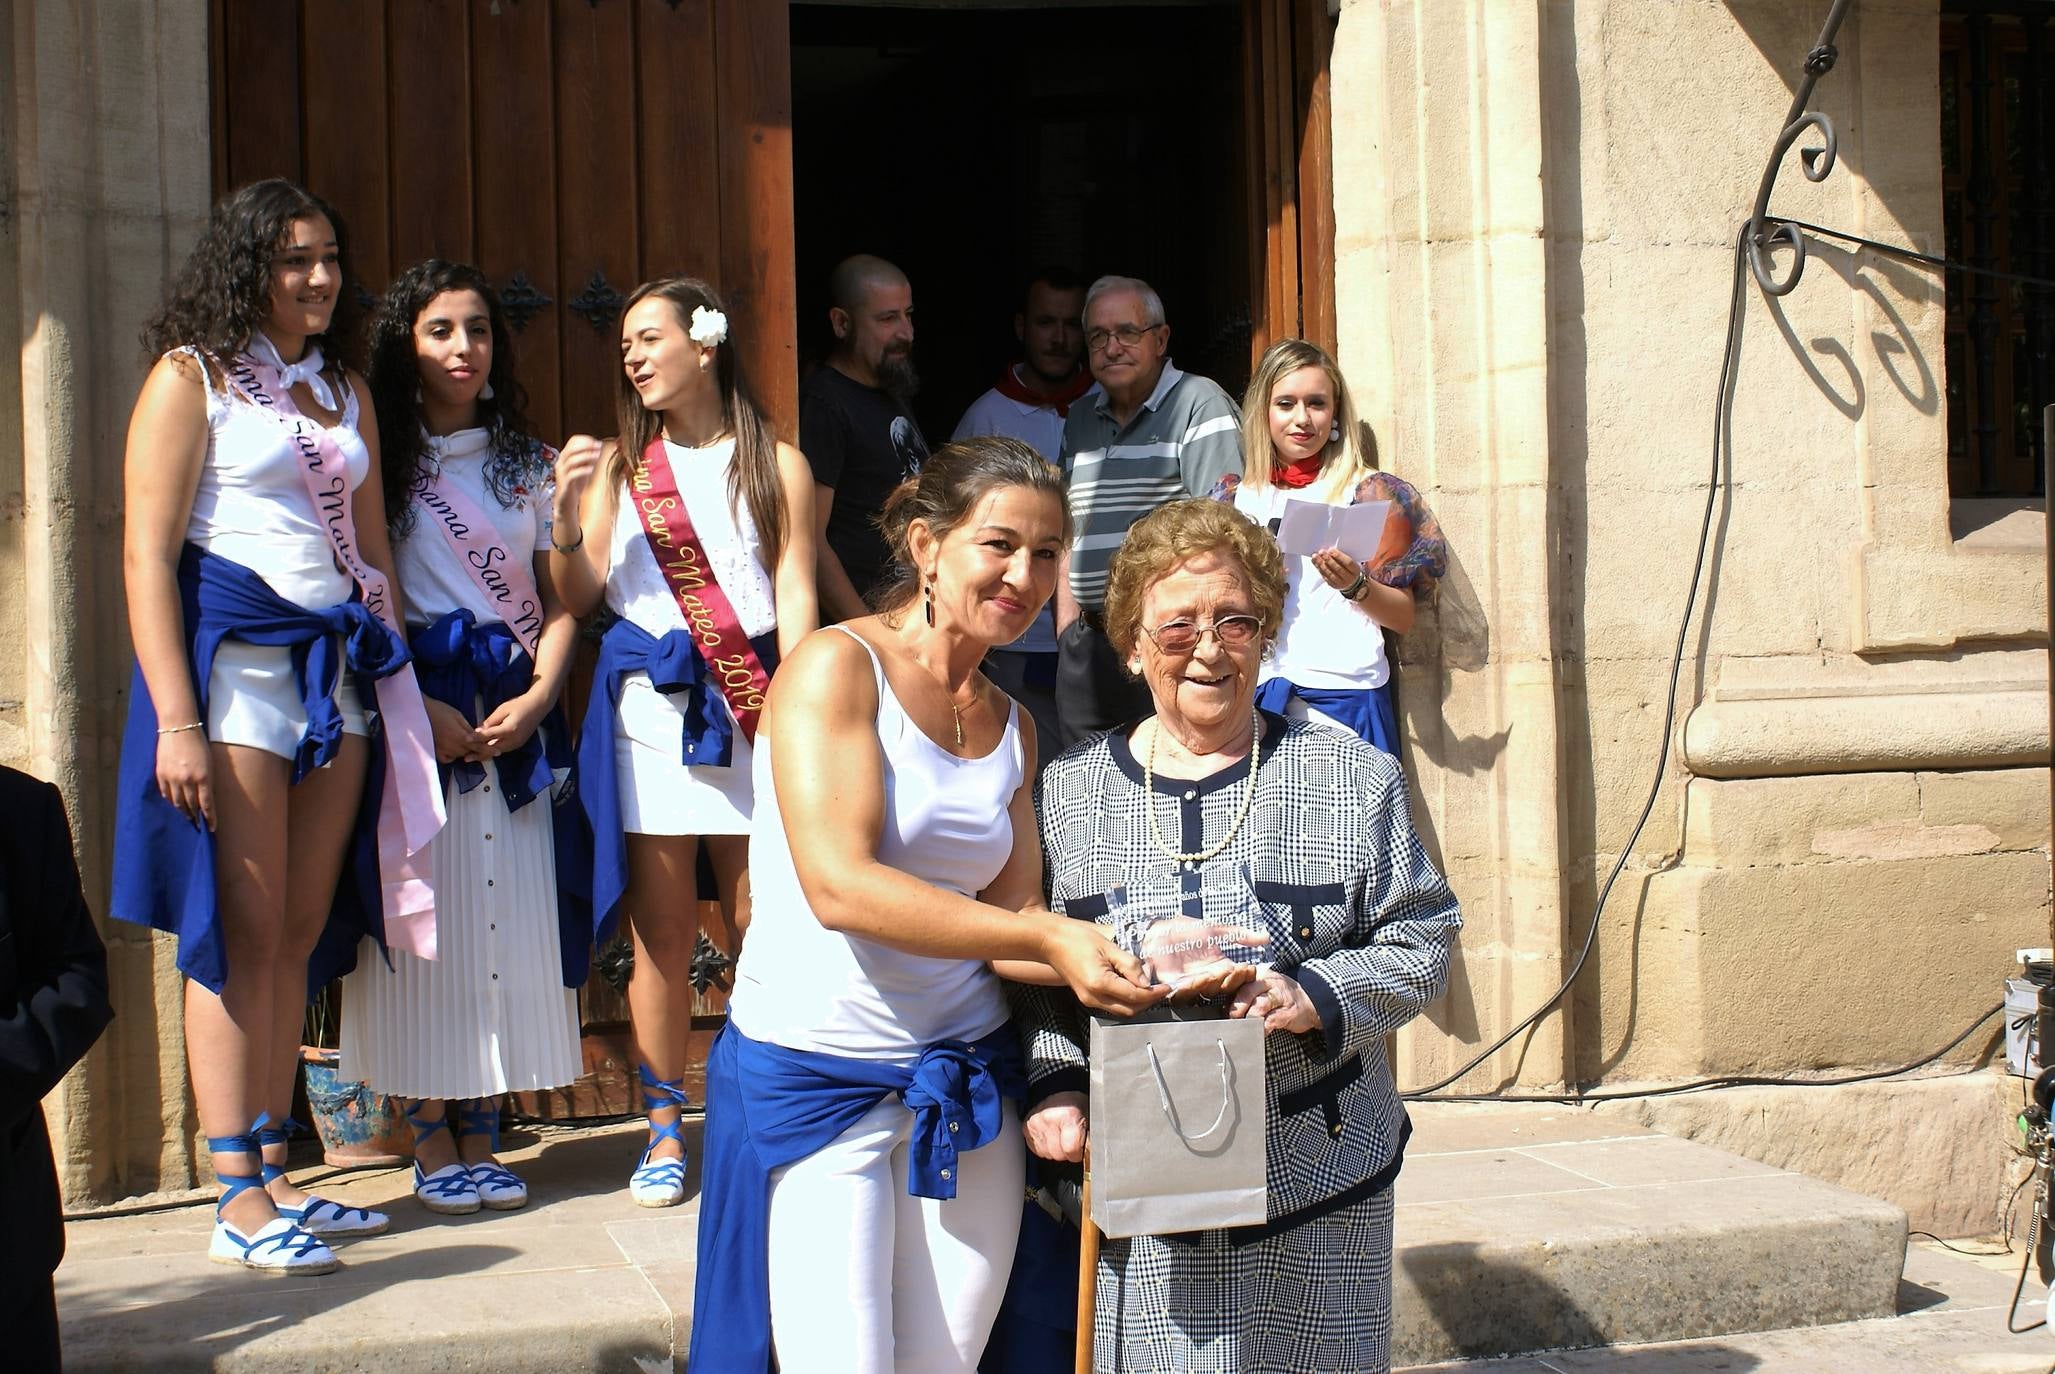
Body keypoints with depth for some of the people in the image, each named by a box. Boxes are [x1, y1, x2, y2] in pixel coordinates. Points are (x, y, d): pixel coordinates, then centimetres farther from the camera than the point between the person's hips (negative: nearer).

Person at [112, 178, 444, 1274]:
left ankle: (273, 1173, 15)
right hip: (234, 653, -6)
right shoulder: (192, 376, -1)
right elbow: (147, 555, -9)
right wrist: (174, 720, -17)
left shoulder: (344, 391, 17)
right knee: (242, 934, -5)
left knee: (302, 935, 7)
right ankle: (239, 1201, 0)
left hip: (338, 664, 6)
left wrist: (399, 686, 12)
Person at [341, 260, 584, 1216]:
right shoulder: (382, 458, 5)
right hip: (412, 709, -3)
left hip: (515, 714, 3)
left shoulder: (527, 463, 15)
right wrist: (420, 708, -12)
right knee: (423, 916, -4)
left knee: (509, 915, 0)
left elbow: (559, 599, 12)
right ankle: (429, 1140, 4)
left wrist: (538, 696, -4)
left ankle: (482, 1133, 8)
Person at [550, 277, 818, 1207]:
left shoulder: (775, 463, 9)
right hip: (649, 711, 1)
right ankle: (664, 1131, 9)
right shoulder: (619, 464, 14)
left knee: (759, 928, -3)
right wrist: (566, 510, -8)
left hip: (753, 704, -1)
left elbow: (795, 592, 3)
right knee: (661, 930, 1)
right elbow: (579, 598, 8)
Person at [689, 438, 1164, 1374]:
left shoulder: (1010, 726, 11)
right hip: (814, 1077, -6)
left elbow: (1011, 912, 5)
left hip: (964, 1078, 6)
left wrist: (1112, 959, -15)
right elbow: (838, 886, -21)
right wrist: (1044, 938, -26)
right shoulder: (836, 667, -9)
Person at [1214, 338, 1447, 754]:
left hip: (1343, 692, -3)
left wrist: (1356, 586, -15)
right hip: (1253, 687, 3)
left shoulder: (1367, 492, 3)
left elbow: (1404, 618, 3)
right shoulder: (1238, 495, 12)